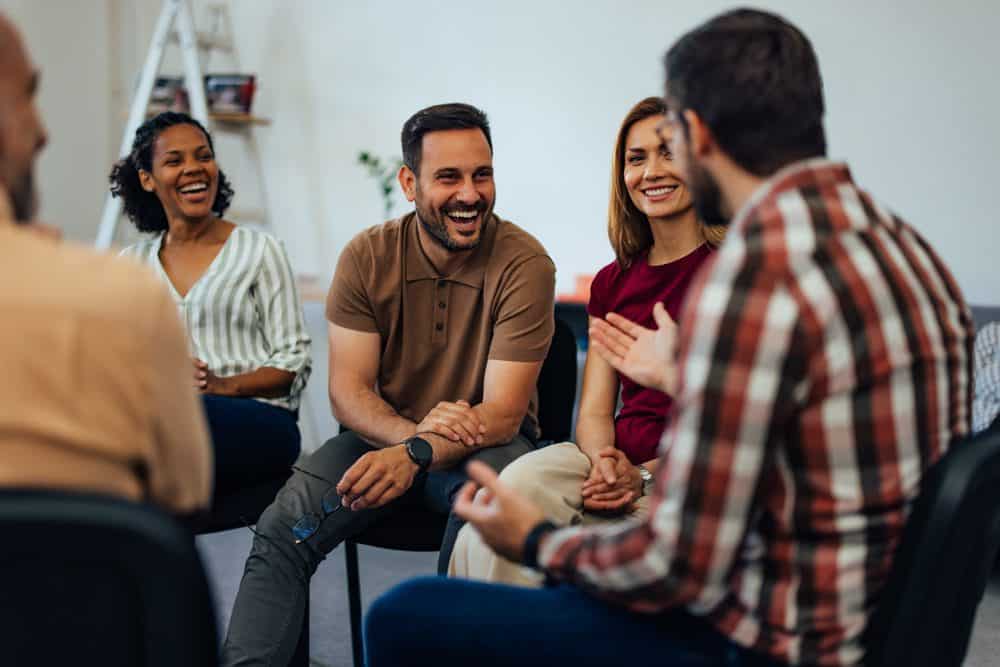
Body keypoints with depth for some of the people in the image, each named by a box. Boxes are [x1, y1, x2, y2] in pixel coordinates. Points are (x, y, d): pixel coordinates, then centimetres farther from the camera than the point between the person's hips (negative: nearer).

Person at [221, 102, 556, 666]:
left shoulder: (524, 264, -14)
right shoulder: (367, 258, -5)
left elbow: (502, 414, -18)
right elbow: (348, 392, -8)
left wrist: (415, 454, -36)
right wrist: (410, 433, -30)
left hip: (484, 445, -2)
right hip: (383, 436, 3)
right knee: (281, 530, -21)